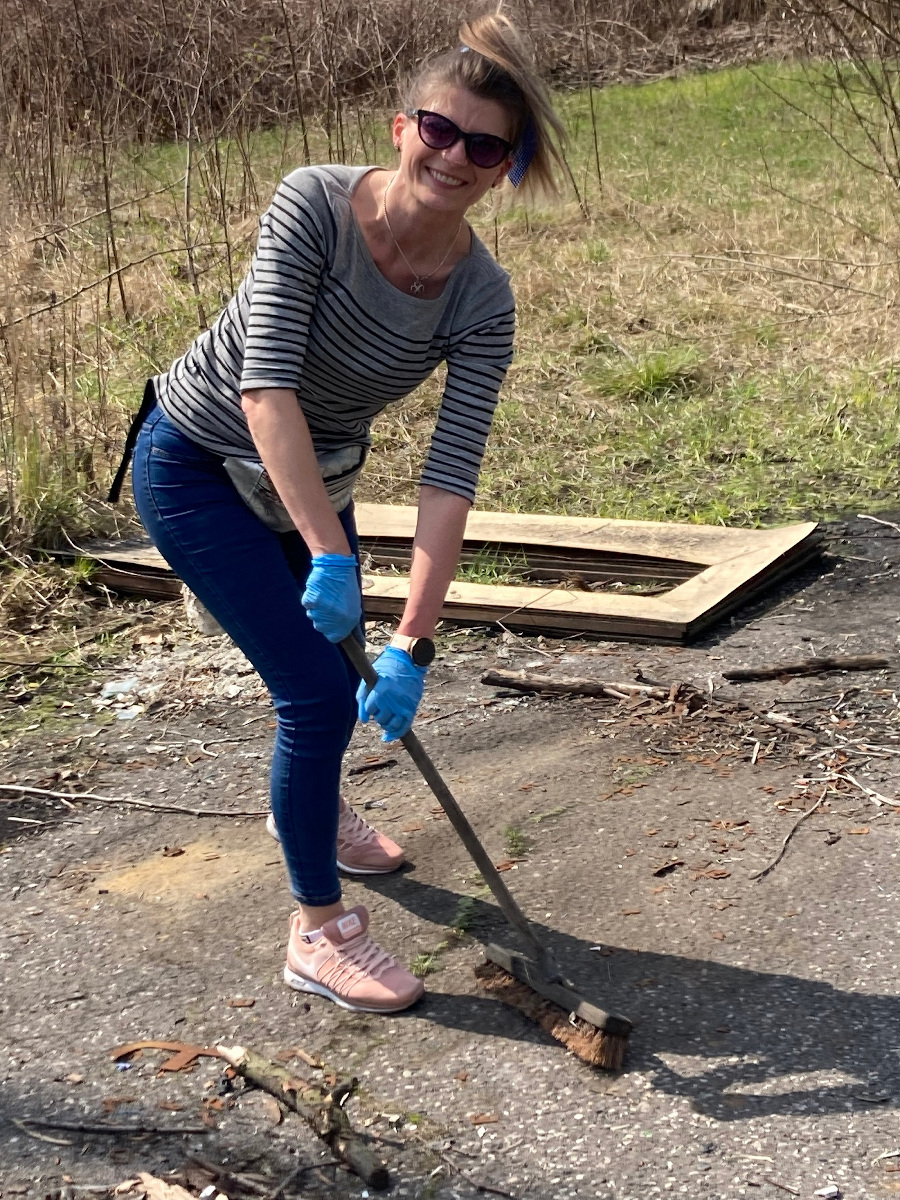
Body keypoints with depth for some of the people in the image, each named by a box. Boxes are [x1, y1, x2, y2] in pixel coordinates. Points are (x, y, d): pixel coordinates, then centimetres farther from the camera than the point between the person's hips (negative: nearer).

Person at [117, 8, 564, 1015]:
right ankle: (318, 934, 7)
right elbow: (266, 385, -36)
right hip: (199, 466, -5)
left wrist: (412, 641, -29)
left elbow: (451, 478, -23)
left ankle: (308, 809, 56)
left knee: (343, 665, 22)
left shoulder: (481, 300, -18)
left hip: (314, 476, 5)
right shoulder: (313, 205, -28)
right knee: (320, 688, -11)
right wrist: (330, 555, -42)